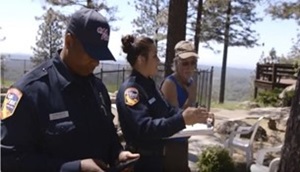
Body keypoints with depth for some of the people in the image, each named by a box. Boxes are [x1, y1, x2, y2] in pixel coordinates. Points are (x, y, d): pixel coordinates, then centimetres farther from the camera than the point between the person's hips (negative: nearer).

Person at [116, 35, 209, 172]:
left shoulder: (149, 84, 8)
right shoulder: (130, 90, -22)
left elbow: (167, 110, 7)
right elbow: (145, 128, -32)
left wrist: (188, 115, -10)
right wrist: (182, 119, -36)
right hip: (141, 161, -9)